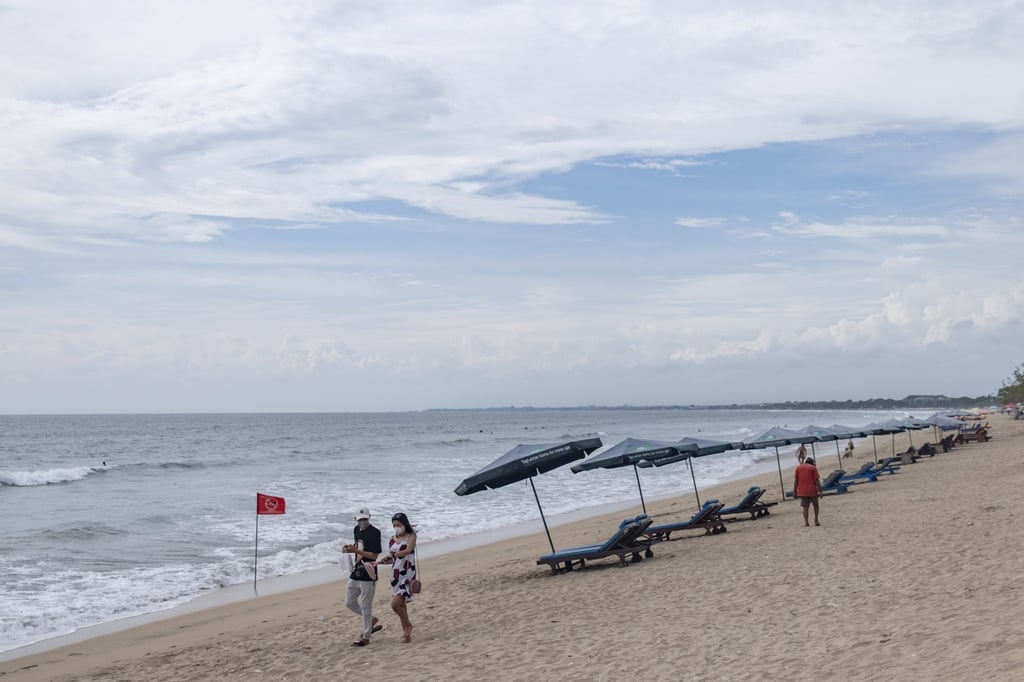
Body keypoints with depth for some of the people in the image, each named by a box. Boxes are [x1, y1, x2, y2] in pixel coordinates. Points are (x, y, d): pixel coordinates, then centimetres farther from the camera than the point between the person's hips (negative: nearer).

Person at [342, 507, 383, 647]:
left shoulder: (374, 533, -15)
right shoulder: (356, 530, 9)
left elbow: (374, 555, -19)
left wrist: (355, 550, -24)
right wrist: (350, 548, 3)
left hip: (368, 574, -8)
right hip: (356, 573, 8)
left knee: (365, 606, -1)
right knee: (349, 602, 14)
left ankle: (365, 637, 9)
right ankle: (372, 620, 31)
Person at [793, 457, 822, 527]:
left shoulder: (798, 468, 9)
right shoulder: (813, 468, 1)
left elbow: (795, 480, 6)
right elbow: (817, 480, -6)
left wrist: (794, 491, 8)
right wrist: (819, 491, -5)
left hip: (802, 491, 2)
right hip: (812, 490, -2)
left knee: (805, 507, 6)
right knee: (816, 505, 17)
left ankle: (806, 522, -1)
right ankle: (816, 520, 11)